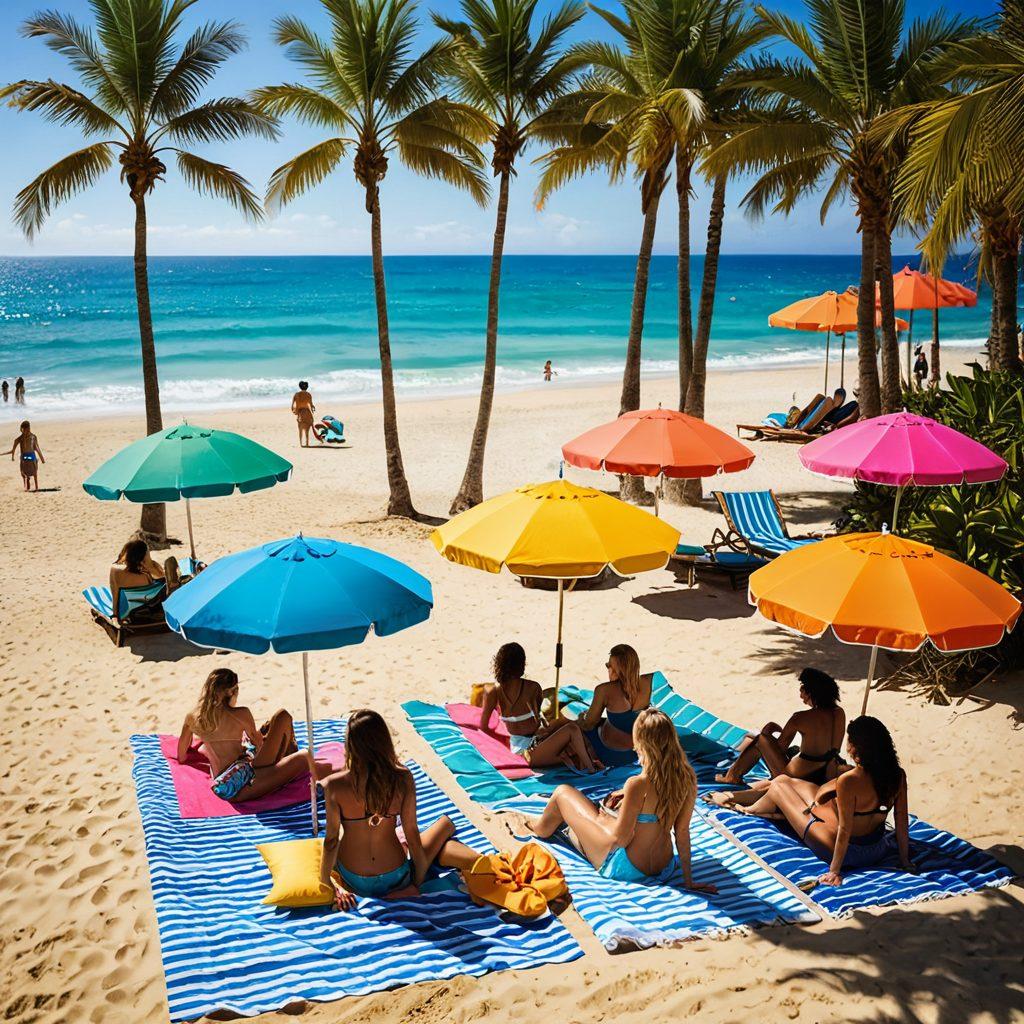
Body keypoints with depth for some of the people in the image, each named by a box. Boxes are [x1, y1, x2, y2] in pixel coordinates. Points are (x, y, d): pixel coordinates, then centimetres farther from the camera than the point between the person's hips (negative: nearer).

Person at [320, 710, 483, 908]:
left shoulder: (334, 785, -18)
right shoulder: (403, 778, -15)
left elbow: (331, 839, -10)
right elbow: (411, 833, -9)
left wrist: (326, 883, 3)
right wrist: (420, 878, 2)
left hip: (354, 882, 1)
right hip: (396, 880, 0)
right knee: (445, 824, 23)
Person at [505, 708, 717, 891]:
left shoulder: (638, 785, -31)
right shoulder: (687, 777, -12)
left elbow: (620, 838, -23)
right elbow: (683, 832, -4)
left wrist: (604, 819, -2)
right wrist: (688, 880, 4)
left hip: (624, 867, -7)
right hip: (663, 865, 7)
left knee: (562, 793, 13)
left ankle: (539, 827, 43)